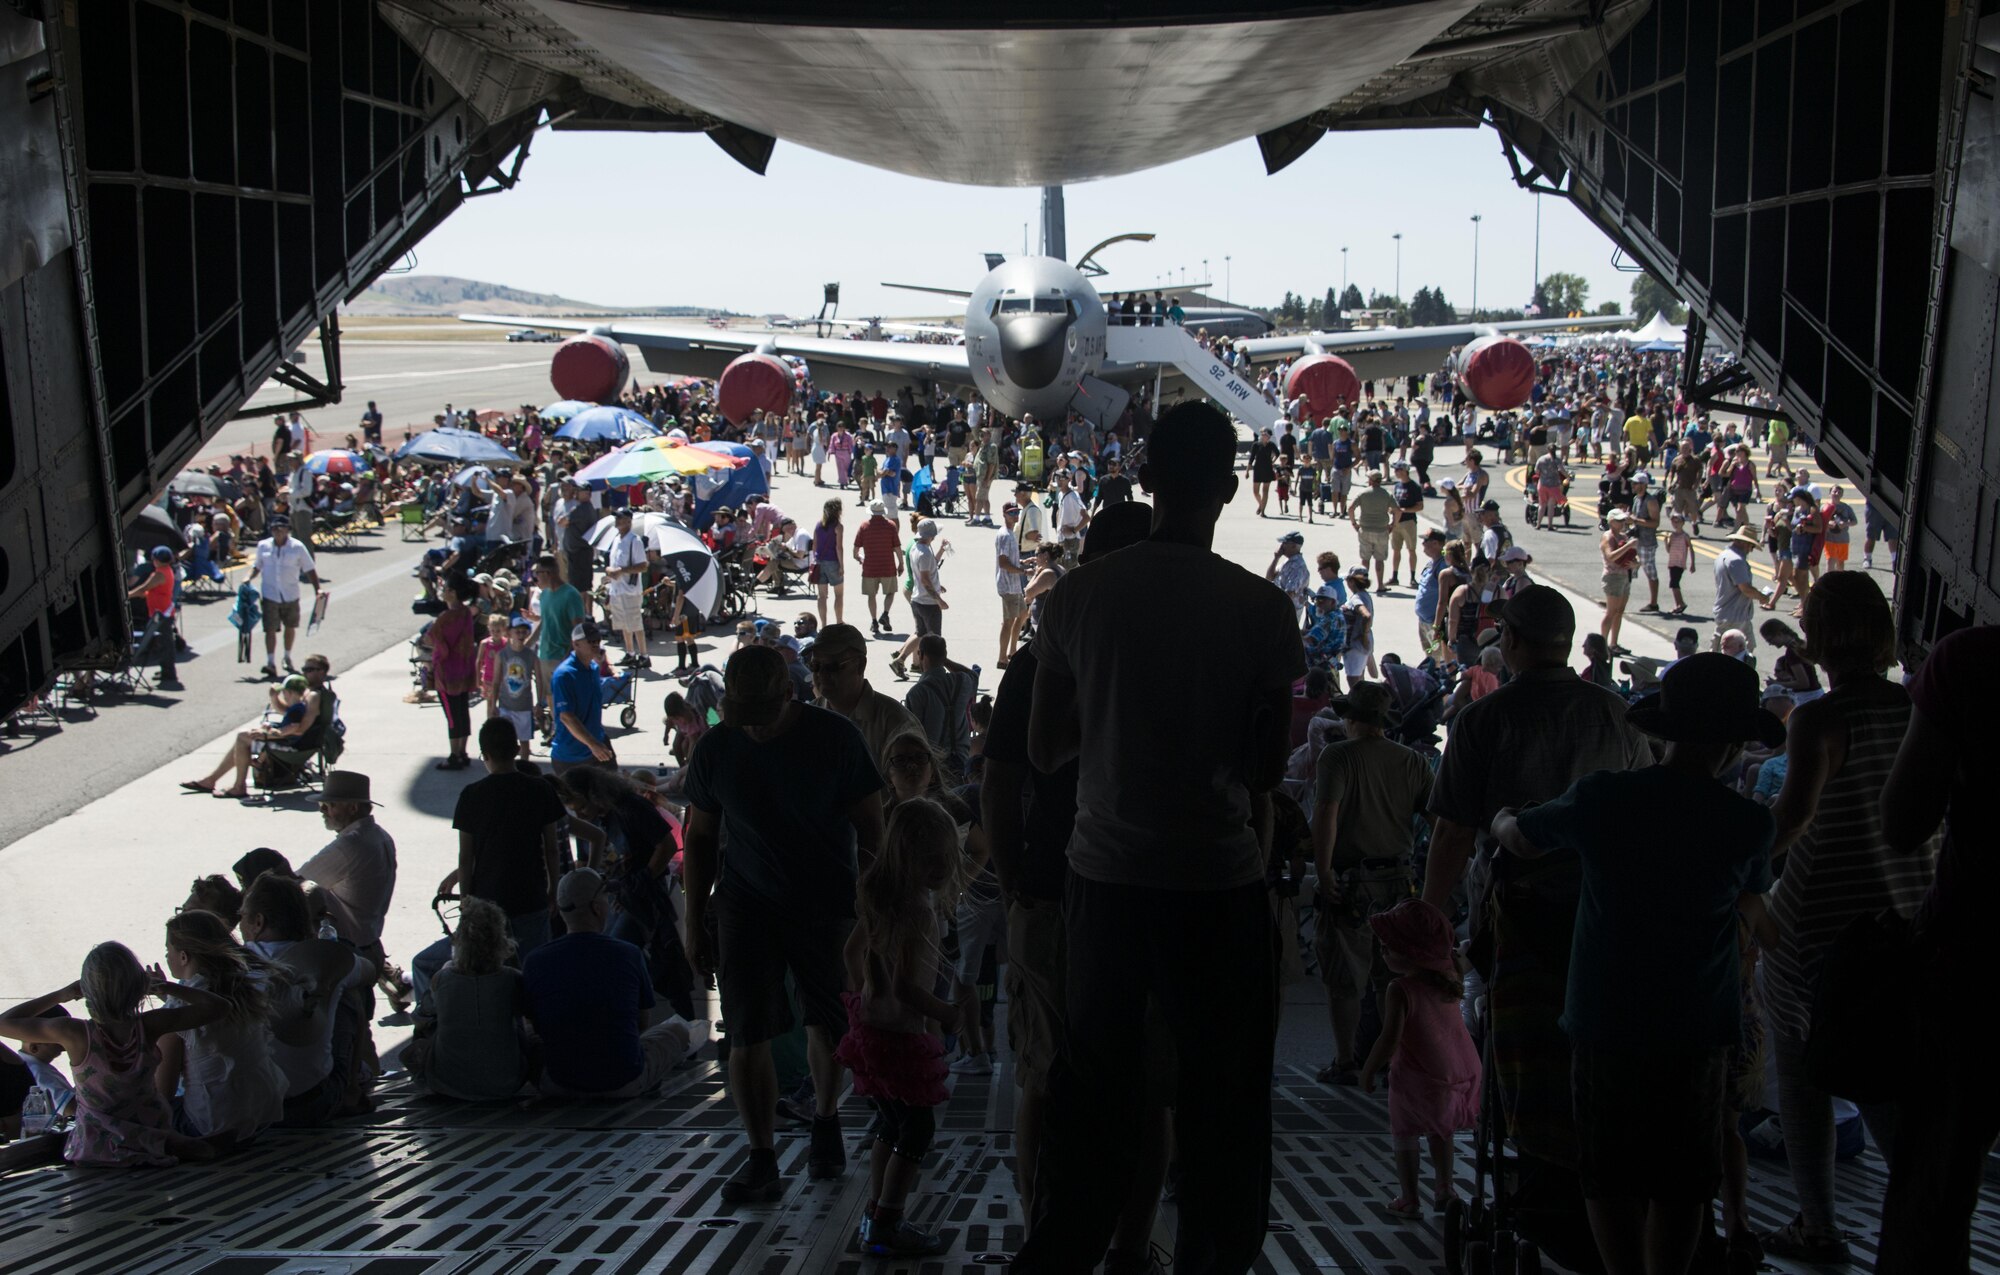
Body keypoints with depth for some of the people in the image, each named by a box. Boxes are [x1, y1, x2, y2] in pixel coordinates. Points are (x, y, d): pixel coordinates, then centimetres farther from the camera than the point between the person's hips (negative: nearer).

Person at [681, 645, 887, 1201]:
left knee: (827, 1026, 10)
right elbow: (700, 838, 7)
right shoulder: (715, 748, -3)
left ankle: (825, 1124, 35)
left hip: (827, 903, -1)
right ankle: (761, 1160, 2)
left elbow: (870, 827, -3)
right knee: (747, 1035, -7)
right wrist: (695, 922, 6)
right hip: (747, 906, 1)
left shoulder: (835, 737, -10)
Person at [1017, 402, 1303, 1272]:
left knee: (1091, 1087, 16)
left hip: (1106, 876, 3)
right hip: (1220, 881, -3)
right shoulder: (1262, 609, -10)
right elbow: (1269, 768, -7)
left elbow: (1044, 750, 4)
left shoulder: (1076, 597, -2)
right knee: (1221, 1100, 10)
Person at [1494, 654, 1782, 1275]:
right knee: (1681, 1182, 12)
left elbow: (1519, 838, 7)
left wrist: (1501, 816, 30)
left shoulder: (1600, 797, -10)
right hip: (1698, 1022, 0)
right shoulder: (1749, 822, -10)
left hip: (1606, 1017, 0)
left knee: (1610, 1176, 13)